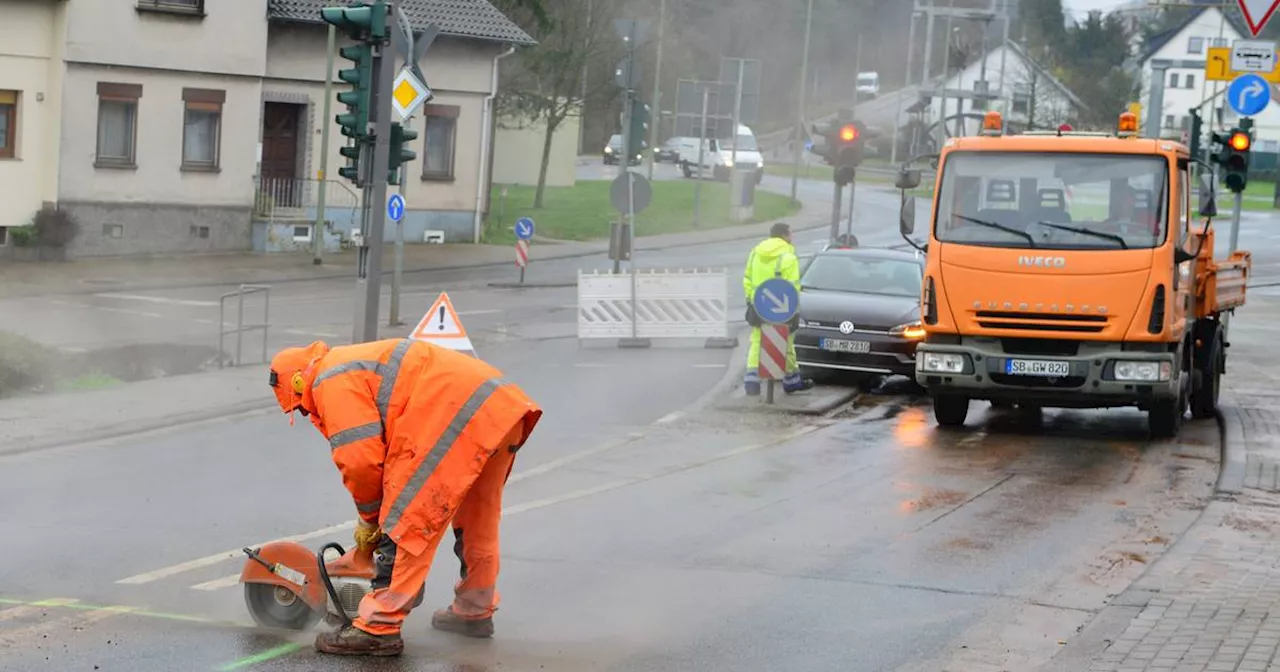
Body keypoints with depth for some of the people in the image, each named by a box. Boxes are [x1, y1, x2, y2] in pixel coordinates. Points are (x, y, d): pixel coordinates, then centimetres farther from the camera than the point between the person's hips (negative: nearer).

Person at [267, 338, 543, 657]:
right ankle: (475, 611, 40)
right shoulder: (358, 366, 30)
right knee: (478, 518, 26)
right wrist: (377, 515, 28)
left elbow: (360, 459, -7)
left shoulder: (332, 381, -1)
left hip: (462, 417, -10)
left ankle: (378, 628, -3)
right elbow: (388, 451, 30)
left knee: (407, 524, -5)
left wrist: (369, 516, 10)